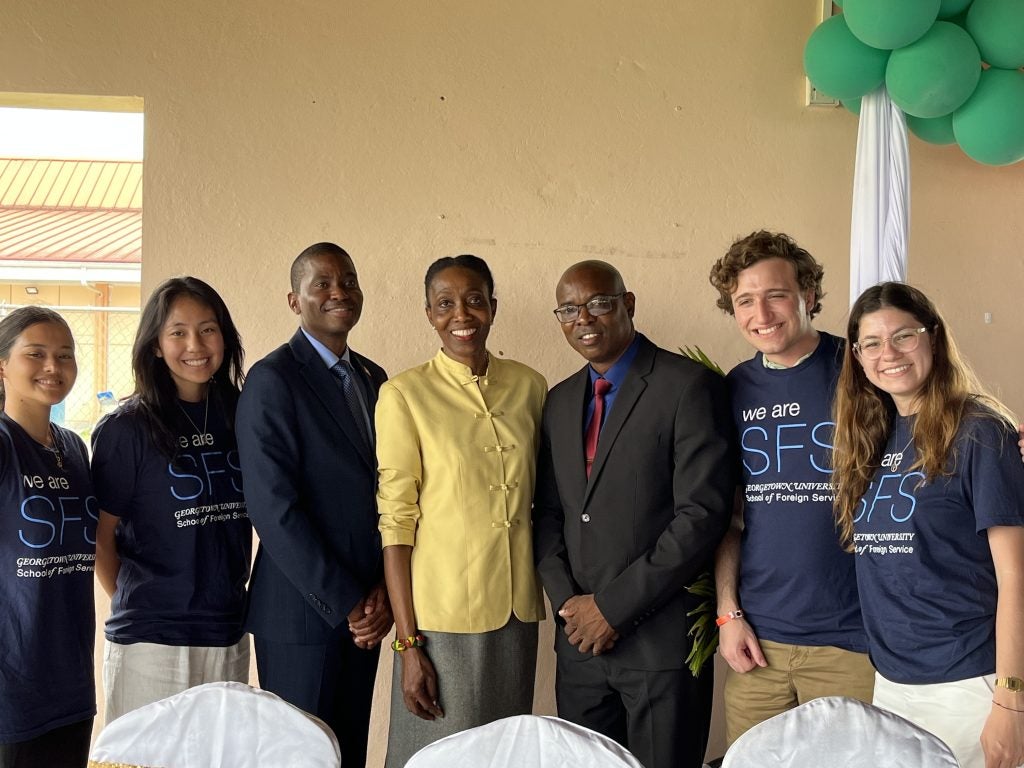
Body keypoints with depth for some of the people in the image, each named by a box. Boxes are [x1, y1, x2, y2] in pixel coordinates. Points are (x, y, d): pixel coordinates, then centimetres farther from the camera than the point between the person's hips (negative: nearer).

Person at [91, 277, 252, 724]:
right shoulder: (127, 428, -8)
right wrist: (136, 605, 1)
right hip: (152, 643, -4)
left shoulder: (238, 417, 5)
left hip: (229, 637, 5)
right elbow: (101, 538, -4)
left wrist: (229, 595, 8)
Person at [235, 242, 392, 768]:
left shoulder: (372, 378, 12)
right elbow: (273, 508, -16)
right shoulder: (272, 379, -10)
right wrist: (345, 603, -14)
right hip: (303, 613, -6)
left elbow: (384, 491, 11)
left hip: (364, 610, 6)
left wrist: (383, 590, -1)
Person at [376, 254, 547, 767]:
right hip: (444, 614, -4)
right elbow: (395, 519, -8)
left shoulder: (529, 386, 5)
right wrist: (407, 644, -11)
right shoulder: (405, 394, -7)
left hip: (518, 611, 4)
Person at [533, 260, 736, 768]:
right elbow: (548, 513, 13)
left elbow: (702, 513, -16)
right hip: (580, 638, 6)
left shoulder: (688, 386, -9)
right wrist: (568, 602, -4)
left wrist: (613, 606, -14)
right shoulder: (560, 401, 12)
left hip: (662, 639, -5)